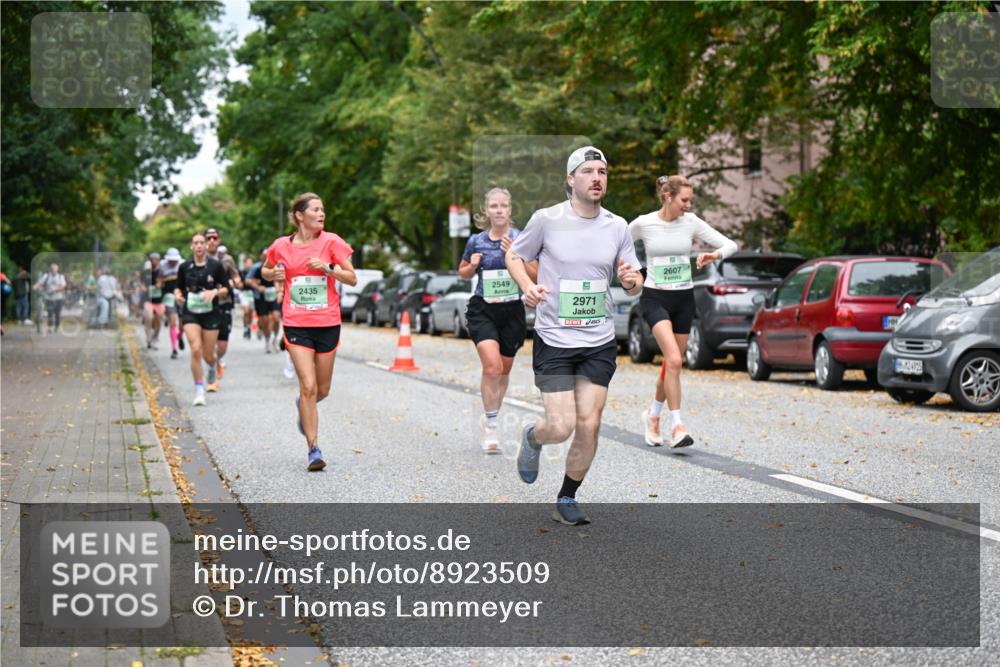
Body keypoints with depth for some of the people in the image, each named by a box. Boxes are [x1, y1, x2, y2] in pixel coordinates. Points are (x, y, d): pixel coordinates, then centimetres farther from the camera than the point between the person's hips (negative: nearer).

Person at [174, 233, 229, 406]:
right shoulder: (184, 267, 3)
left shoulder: (216, 266, -2)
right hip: (190, 313, 0)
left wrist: (215, 291, -17)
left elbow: (226, 288, 3)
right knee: (195, 350, -16)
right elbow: (179, 287, 14)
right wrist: (178, 294, -8)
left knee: (208, 354, 4)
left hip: (211, 313, 0)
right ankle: (199, 391, -8)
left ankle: (212, 366, 44)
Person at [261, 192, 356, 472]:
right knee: (308, 386, -12)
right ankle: (314, 449, -5)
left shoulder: (331, 242, -1)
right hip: (297, 325, -1)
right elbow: (265, 270, 20)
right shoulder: (281, 246, 1)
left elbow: (352, 278, -1)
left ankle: (303, 407, 46)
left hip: (328, 324, 1)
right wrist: (273, 274, -2)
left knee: (322, 390, 10)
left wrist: (328, 267, -16)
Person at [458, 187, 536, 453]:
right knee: (492, 366, -19)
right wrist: (472, 265, -7)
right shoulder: (476, 241, 2)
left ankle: (490, 419, 34)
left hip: (512, 311, 1)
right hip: (482, 311, -1)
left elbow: (536, 276, -6)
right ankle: (491, 425, -8)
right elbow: (463, 273, 16)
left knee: (504, 370, 13)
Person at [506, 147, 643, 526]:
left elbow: (634, 287, 12)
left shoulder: (617, 227, 4)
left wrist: (631, 280, -12)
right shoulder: (547, 219, -6)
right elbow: (514, 256, 8)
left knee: (588, 426, -1)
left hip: (600, 343, 3)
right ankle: (532, 438, 29)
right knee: (561, 427, -9)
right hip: (553, 341, -3)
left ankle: (567, 500, 19)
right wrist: (527, 286, -11)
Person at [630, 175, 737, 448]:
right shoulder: (643, 224, -7)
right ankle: (676, 425, -18)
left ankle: (653, 414, 33)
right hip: (654, 299, -4)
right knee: (674, 360, -21)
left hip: (684, 299, 4)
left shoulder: (691, 222, -1)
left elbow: (730, 244, 0)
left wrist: (716, 254, -20)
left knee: (672, 364, 9)